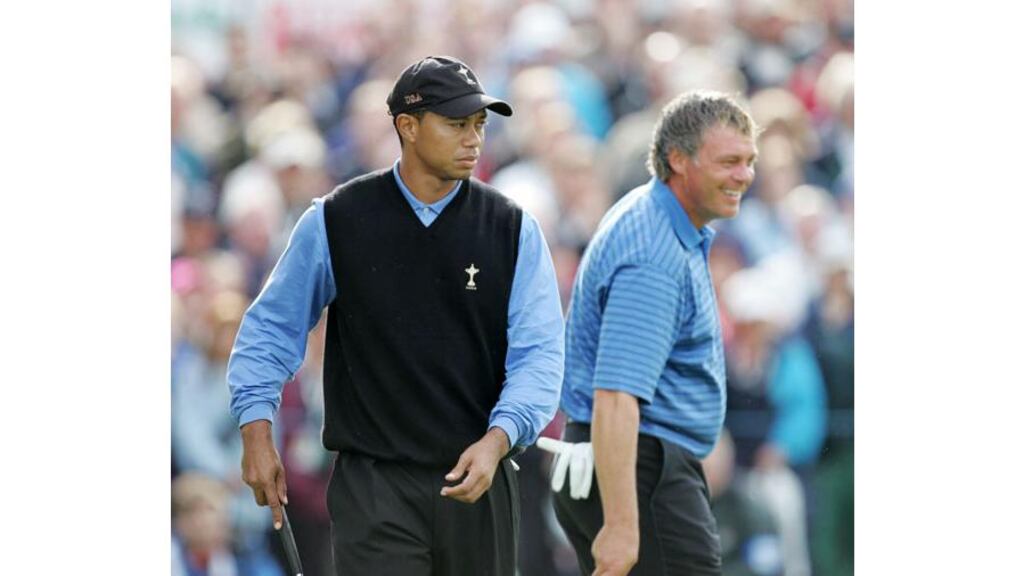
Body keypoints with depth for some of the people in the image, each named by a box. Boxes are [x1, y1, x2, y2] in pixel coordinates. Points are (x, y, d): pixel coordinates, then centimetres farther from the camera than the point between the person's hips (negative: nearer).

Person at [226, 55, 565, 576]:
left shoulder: (512, 229, 2)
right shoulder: (336, 221, 0)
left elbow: (539, 352, -3)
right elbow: (272, 326, 8)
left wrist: (497, 440, -19)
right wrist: (256, 430, -1)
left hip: (476, 480, 2)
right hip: (373, 487, -2)